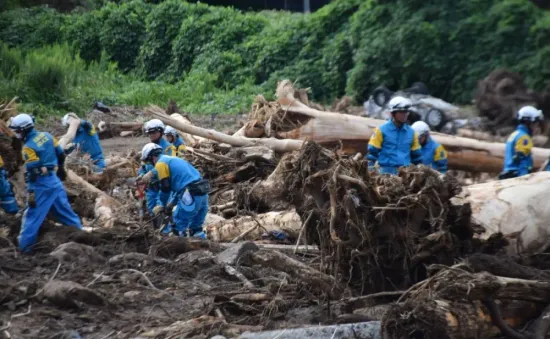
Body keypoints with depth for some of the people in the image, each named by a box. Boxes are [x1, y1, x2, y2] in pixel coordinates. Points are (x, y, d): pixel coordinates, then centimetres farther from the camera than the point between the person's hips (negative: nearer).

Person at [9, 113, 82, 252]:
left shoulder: (29, 147, -19)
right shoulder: (46, 135, 3)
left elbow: (32, 171, -22)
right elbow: (61, 154, 12)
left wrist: (30, 193, -18)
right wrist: (60, 169, 28)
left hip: (41, 183, -7)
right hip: (54, 179, 7)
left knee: (32, 216, 0)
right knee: (64, 209, 19)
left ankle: (24, 247, 2)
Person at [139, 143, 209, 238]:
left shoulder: (160, 163, -2)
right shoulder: (173, 160, 26)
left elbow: (165, 188, -6)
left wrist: (162, 206, 8)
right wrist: (170, 205, 26)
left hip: (191, 195, -9)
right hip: (202, 192, 9)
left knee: (178, 229, 2)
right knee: (196, 229, 18)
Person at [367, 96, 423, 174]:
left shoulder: (411, 132, 12)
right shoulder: (381, 130, 0)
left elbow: (416, 155, 20)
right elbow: (372, 152, -1)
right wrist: (370, 170, -8)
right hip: (387, 171, -4)